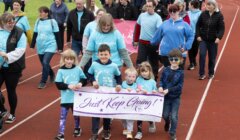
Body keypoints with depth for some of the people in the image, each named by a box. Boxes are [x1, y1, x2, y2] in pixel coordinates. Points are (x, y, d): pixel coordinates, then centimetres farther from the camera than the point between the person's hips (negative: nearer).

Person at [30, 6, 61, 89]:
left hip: (50, 46, -5)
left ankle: (43, 82, -9)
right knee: (44, 64, 13)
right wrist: (32, 45, 9)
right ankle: (52, 74, 42)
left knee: (45, 63, -18)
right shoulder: (38, 21, 4)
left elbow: (56, 35, -3)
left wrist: (59, 47, -2)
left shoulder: (52, 21, -8)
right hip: (40, 47, 5)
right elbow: (35, 34, 11)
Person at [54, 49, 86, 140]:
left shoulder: (78, 69, -3)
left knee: (76, 114, 19)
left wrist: (81, 83, -16)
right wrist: (68, 86, -20)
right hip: (65, 98, -1)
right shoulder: (61, 71, -7)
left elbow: (84, 79, 5)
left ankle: (77, 129, 40)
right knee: (63, 116, 0)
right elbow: (58, 84, -10)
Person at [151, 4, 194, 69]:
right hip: (165, 53, 2)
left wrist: (186, 47, -9)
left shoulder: (184, 24, -2)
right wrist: (153, 43, 20)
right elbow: (158, 35, 14)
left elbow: (191, 36, -1)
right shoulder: (165, 24, 6)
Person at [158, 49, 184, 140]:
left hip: (176, 97, -2)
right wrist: (160, 87, -21)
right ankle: (167, 122, 48)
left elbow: (179, 86, -16)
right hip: (166, 97, 2)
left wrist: (168, 90, -23)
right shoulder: (165, 70, -5)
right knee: (165, 115, 12)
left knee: (174, 116, -1)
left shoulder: (180, 73, -12)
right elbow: (161, 80, 1)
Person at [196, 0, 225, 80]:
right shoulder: (203, 14, -3)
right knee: (202, 54, -12)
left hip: (213, 40, -1)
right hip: (203, 39, 1)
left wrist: (219, 37, -22)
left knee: (212, 57, 8)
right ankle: (202, 74, -4)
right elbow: (198, 25, 5)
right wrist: (198, 35, -4)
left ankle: (211, 73, 26)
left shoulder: (219, 15, -9)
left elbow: (222, 28, -9)